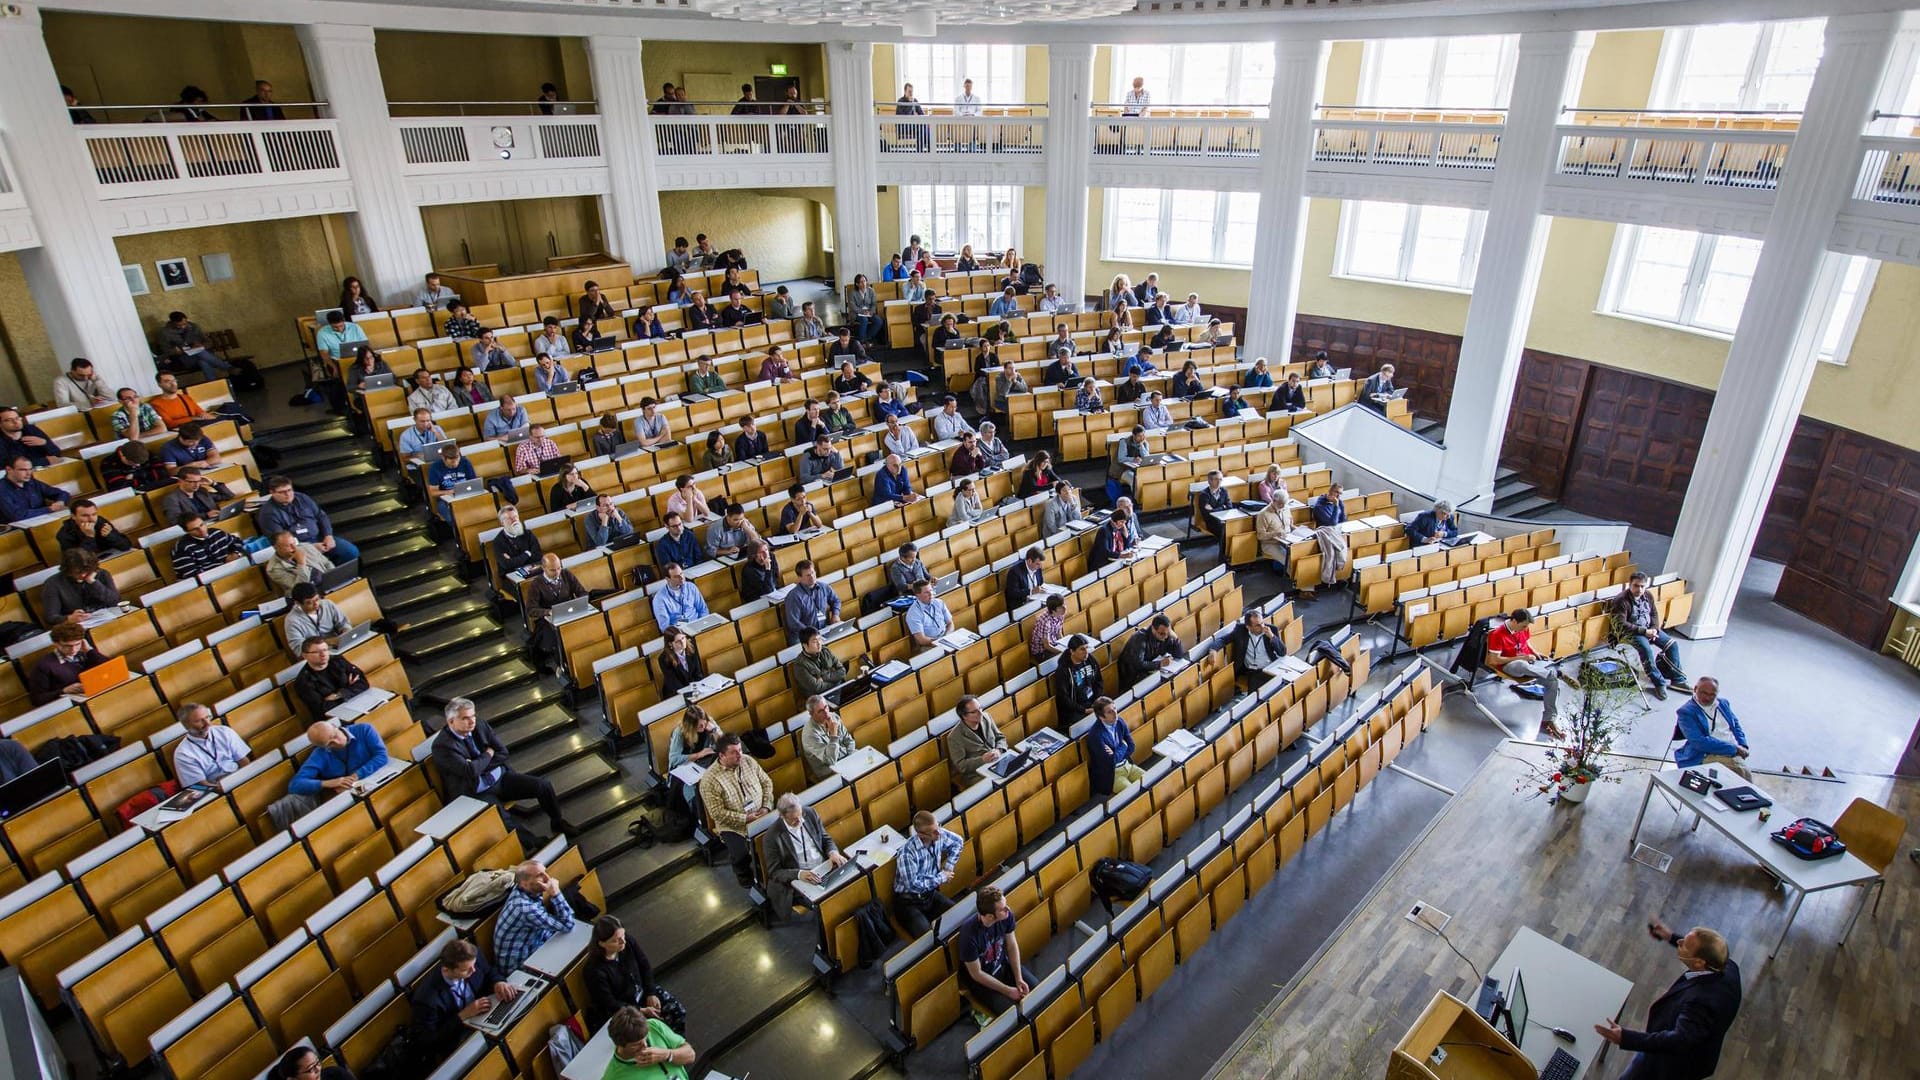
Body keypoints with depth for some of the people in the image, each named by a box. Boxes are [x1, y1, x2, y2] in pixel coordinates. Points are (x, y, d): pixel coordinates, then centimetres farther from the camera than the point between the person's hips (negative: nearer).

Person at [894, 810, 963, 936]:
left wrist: (948, 867, 0)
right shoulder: (907, 853, -28)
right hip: (909, 902, -6)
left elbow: (958, 842, 11)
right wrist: (941, 878, -15)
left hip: (931, 894, 6)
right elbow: (913, 885, -27)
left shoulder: (939, 835, -9)